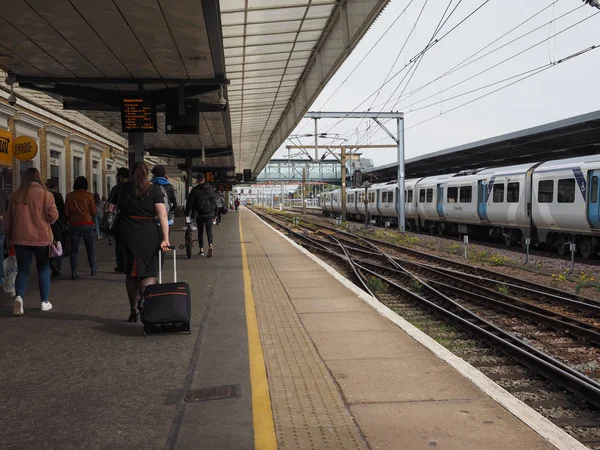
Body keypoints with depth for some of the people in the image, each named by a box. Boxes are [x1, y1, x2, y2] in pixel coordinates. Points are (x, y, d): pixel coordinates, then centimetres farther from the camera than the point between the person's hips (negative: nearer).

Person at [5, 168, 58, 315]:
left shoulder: (15, 196, 2)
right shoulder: (45, 195, -8)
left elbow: (8, 219, 8)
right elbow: (53, 216, -7)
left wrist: (8, 236, 22)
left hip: (20, 238, 2)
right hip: (41, 237, -2)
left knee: (23, 270, 6)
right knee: (43, 270, 11)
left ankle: (19, 297, -17)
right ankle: (45, 302, 16)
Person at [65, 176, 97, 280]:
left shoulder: (69, 196, 1)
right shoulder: (89, 195, -3)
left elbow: (66, 212, 3)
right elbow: (94, 212, -2)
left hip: (74, 225, 1)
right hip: (87, 224, -1)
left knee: (74, 249, 4)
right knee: (90, 248, 13)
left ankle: (74, 272, -1)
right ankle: (93, 269, 19)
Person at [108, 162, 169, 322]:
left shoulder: (121, 188, 7)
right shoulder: (154, 190, -1)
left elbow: (111, 209, 7)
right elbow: (162, 215, -9)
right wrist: (165, 239, -11)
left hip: (127, 232, 2)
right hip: (149, 233, -2)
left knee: (131, 272, 13)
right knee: (149, 271, 2)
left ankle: (134, 310, 18)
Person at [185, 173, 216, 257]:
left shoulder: (195, 190, -4)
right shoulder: (210, 188, 4)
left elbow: (190, 202, -3)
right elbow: (214, 201, 9)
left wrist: (187, 213, 5)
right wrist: (213, 209, 18)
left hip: (199, 214, -1)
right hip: (209, 213, 1)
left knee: (200, 231, 11)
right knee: (209, 231, 1)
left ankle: (201, 249, 11)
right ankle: (210, 245, -22)